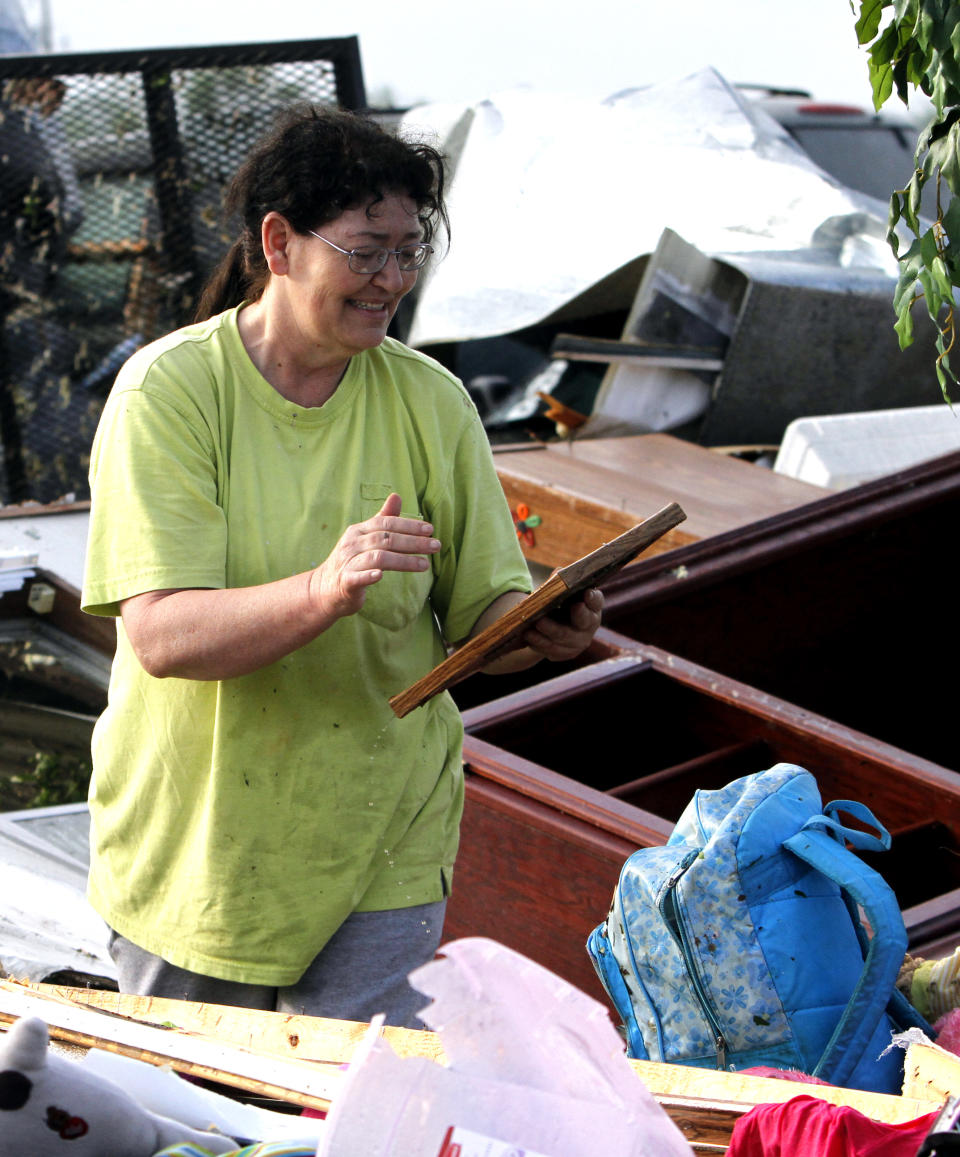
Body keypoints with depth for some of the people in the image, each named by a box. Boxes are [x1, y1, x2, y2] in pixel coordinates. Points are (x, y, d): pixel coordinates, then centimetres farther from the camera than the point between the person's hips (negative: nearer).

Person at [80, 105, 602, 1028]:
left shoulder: (430, 403, -2)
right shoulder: (169, 391, -12)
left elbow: (480, 618, 0)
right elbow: (161, 635, -22)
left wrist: (539, 627, -22)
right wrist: (326, 591, -38)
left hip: (380, 848, 1)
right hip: (194, 842, -1)